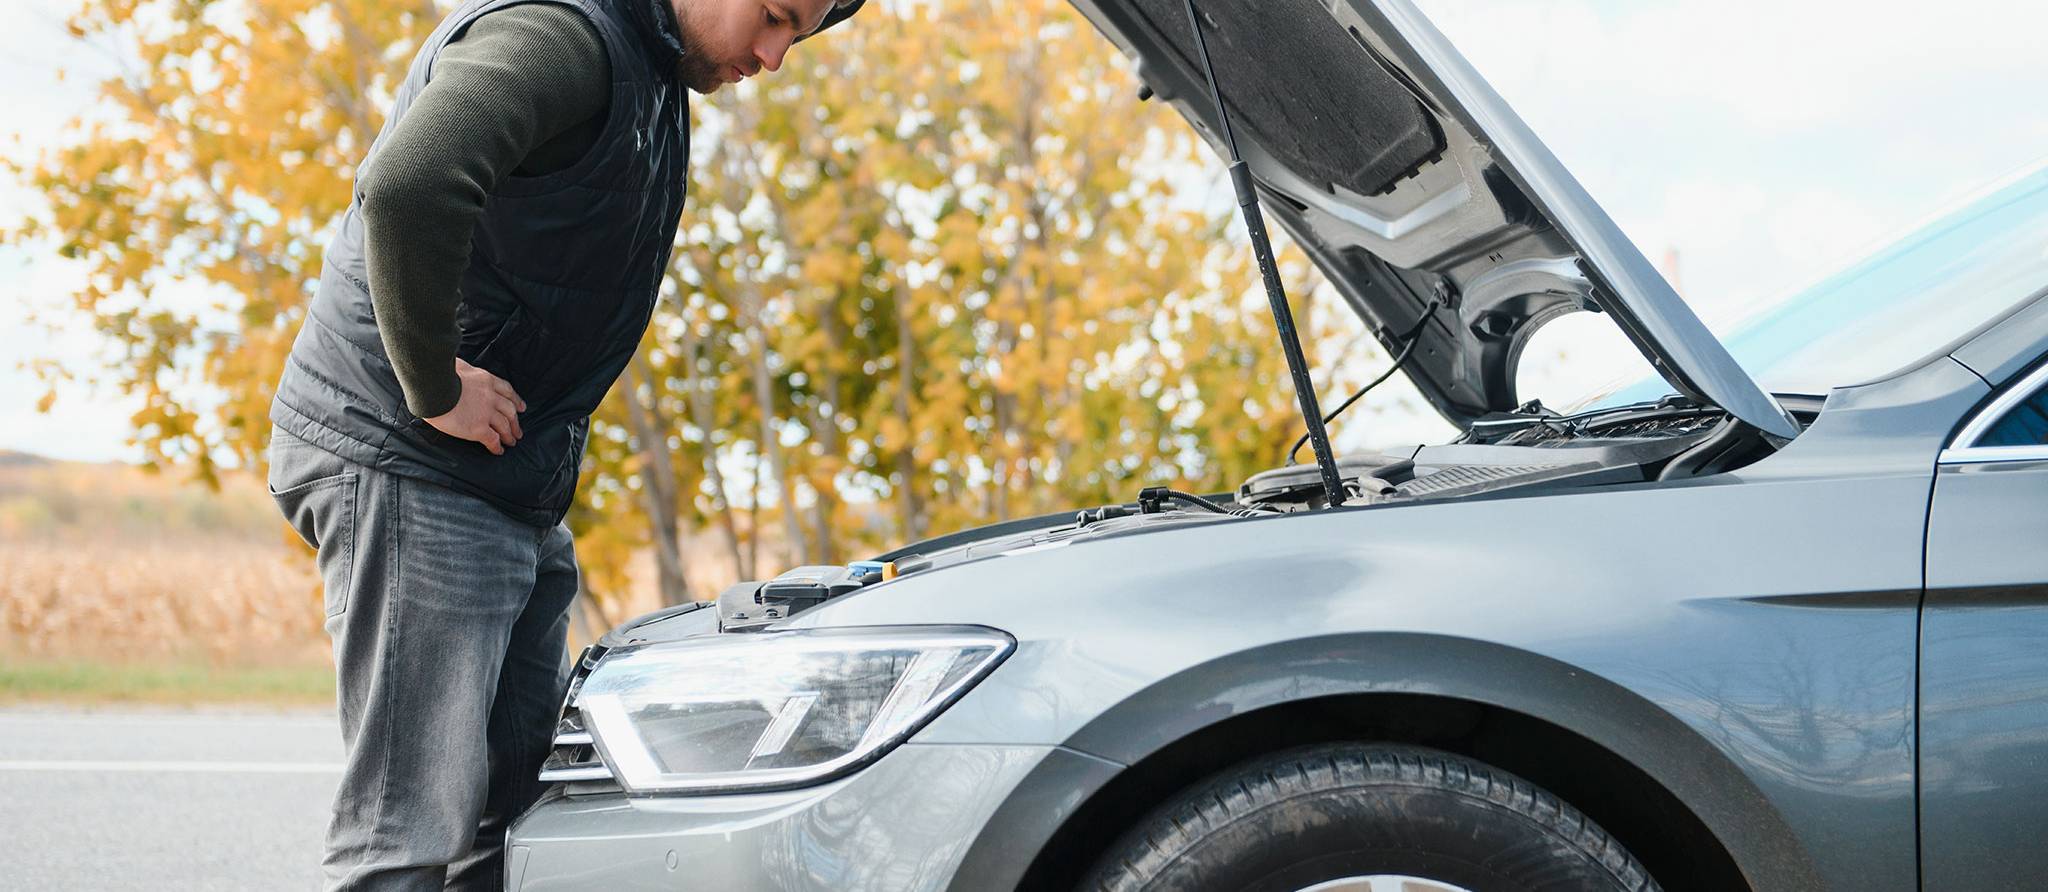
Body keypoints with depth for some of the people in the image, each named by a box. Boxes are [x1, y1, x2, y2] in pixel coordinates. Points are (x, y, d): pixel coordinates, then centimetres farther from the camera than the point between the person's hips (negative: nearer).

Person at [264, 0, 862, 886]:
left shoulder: (655, 76, 16)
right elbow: (407, 186, -35)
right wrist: (436, 386, -23)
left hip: (513, 491, 10)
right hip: (407, 467, -10)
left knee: (519, 812, 11)